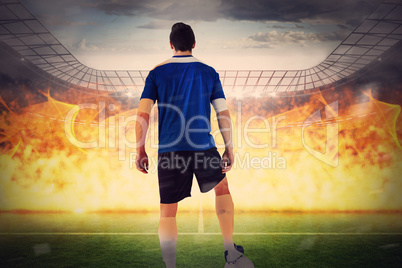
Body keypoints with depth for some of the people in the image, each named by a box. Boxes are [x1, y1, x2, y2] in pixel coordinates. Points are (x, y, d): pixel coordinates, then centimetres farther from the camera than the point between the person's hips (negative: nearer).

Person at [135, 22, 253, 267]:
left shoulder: (157, 72, 6)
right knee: (222, 187, 24)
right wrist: (230, 148, 10)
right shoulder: (209, 72, 7)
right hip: (204, 147, 1)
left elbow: (143, 114, -1)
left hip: (169, 150, 0)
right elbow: (223, 113, 4)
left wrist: (141, 151, 5)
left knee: (168, 210, 9)